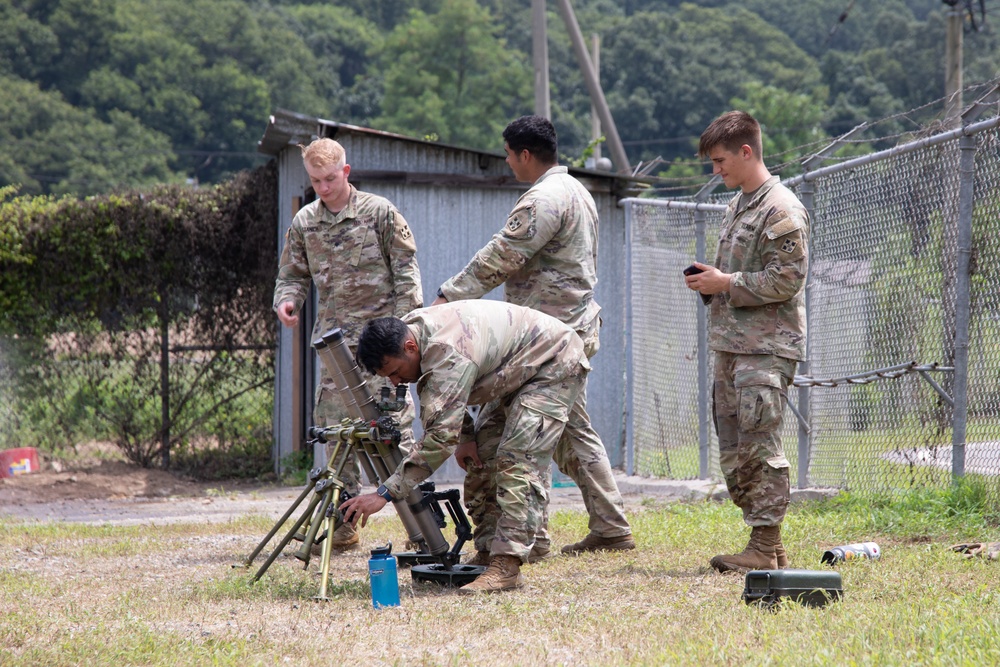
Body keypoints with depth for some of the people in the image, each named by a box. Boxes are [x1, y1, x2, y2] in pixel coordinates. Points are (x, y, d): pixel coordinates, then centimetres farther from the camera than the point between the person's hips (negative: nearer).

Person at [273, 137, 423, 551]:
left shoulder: (379, 212, -1)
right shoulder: (304, 222, 10)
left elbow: (406, 269, -1)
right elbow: (293, 274, 18)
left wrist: (405, 321, -10)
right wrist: (286, 300, -4)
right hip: (334, 338, 4)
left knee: (392, 423, -9)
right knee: (334, 427, 2)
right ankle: (344, 523, 8)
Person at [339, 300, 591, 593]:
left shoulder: (449, 353, -37)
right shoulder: (409, 330, -7)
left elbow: (441, 435, -41)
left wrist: (385, 493, -42)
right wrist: (465, 436, 5)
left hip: (556, 365, -11)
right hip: (519, 372, 11)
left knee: (518, 461, -22)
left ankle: (507, 566, -27)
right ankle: (488, 552, 12)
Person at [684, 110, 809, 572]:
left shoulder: (781, 210, -11)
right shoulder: (737, 205, 18)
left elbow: (785, 280, -17)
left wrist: (725, 283, -14)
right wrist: (709, 282, 9)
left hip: (766, 347, -10)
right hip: (731, 343, 10)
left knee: (760, 446, -10)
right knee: (733, 451, 10)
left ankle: (766, 547, -6)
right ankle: (765, 545, 15)